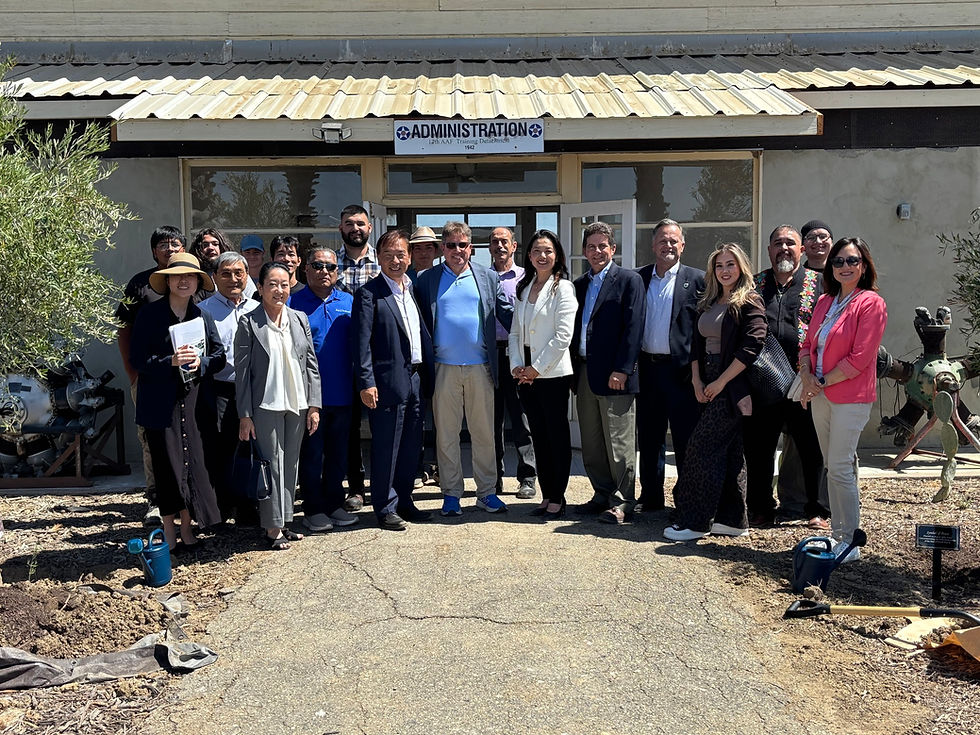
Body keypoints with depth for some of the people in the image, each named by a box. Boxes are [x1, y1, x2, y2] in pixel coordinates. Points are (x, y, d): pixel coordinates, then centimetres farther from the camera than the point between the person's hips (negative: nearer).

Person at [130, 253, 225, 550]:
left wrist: (199, 362, -10)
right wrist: (171, 361, -20)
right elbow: (138, 360, -5)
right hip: (160, 404, -3)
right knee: (167, 465, 1)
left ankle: (187, 528, 14)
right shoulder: (149, 314, -1)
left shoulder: (203, 316, 10)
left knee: (194, 463, 2)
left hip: (193, 400, 3)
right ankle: (168, 530, 14)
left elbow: (219, 356, 10)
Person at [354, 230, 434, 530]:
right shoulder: (368, 293, -7)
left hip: (415, 380, 7)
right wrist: (366, 382, -17)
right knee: (386, 447, 2)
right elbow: (362, 342, -12)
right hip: (388, 381, -7)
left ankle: (404, 501, 28)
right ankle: (385, 508, 15)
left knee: (412, 446, 14)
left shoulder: (414, 290, 13)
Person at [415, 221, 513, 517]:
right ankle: (451, 494, 16)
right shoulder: (427, 279, 6)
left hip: (480, 367, 1)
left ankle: (487, 492, 17)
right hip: (444, 367, 0)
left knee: (484, 432, 6)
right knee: (446, 433, 5)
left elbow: (509, 315, 11)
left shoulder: (488, 278, 9)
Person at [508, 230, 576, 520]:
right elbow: (515, 332, 13)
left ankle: (557, 499, 10)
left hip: (553, 374, -6)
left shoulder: (563, 288, -6)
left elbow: (563, 336, -13)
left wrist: (536, 368, -12)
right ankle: (546, 496, 19)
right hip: (526, 374, 6)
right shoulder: (523, 288, 13)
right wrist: (517, 365, -1)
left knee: (557, 436, 1)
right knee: (538, 436, 11)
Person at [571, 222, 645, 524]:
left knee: (619, 443, -1)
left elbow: (633, 327, -9)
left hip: (614, 375, -6)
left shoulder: (629, 280, -1)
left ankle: (622, 502, 9)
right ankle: (603, 495, 23)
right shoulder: (579, 285, 16)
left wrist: (621, 370, -16)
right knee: (591, 445, 10)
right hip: (584, 373, 6)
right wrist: (573, 369, 8)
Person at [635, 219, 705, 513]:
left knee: (685, 439, 2)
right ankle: (650, 496, 24)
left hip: (680, 369, -4)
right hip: (647, 367, 4)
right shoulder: (639, 278, 10)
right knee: (648, 437, 12)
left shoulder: (697, 279, 1)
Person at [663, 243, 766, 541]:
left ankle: (695, 521, -2)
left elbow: (752, 346, -17)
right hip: (710, 385, 7)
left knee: (703, 447, -9)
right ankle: (733, 520, 18)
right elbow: (697, 344, 15)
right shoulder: (708, 303, 14)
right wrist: (697, 382, 3)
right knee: (728, 451, 11)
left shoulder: (749, 302, -8)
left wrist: (721, 381, -15)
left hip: (732, 386, -7)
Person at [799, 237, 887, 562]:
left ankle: (849, 542, 3)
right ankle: (837, 532, 23)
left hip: (851, 398, -7)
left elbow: (859, 358, -15)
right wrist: (806, 376, -5)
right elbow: (808, 344, 14)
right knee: (833, 467, 13)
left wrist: (822, 383, -12)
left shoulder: (871, 303, -9)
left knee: (840, 468, -8)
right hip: (820, 397, 7)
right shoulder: (825, 302, 13)